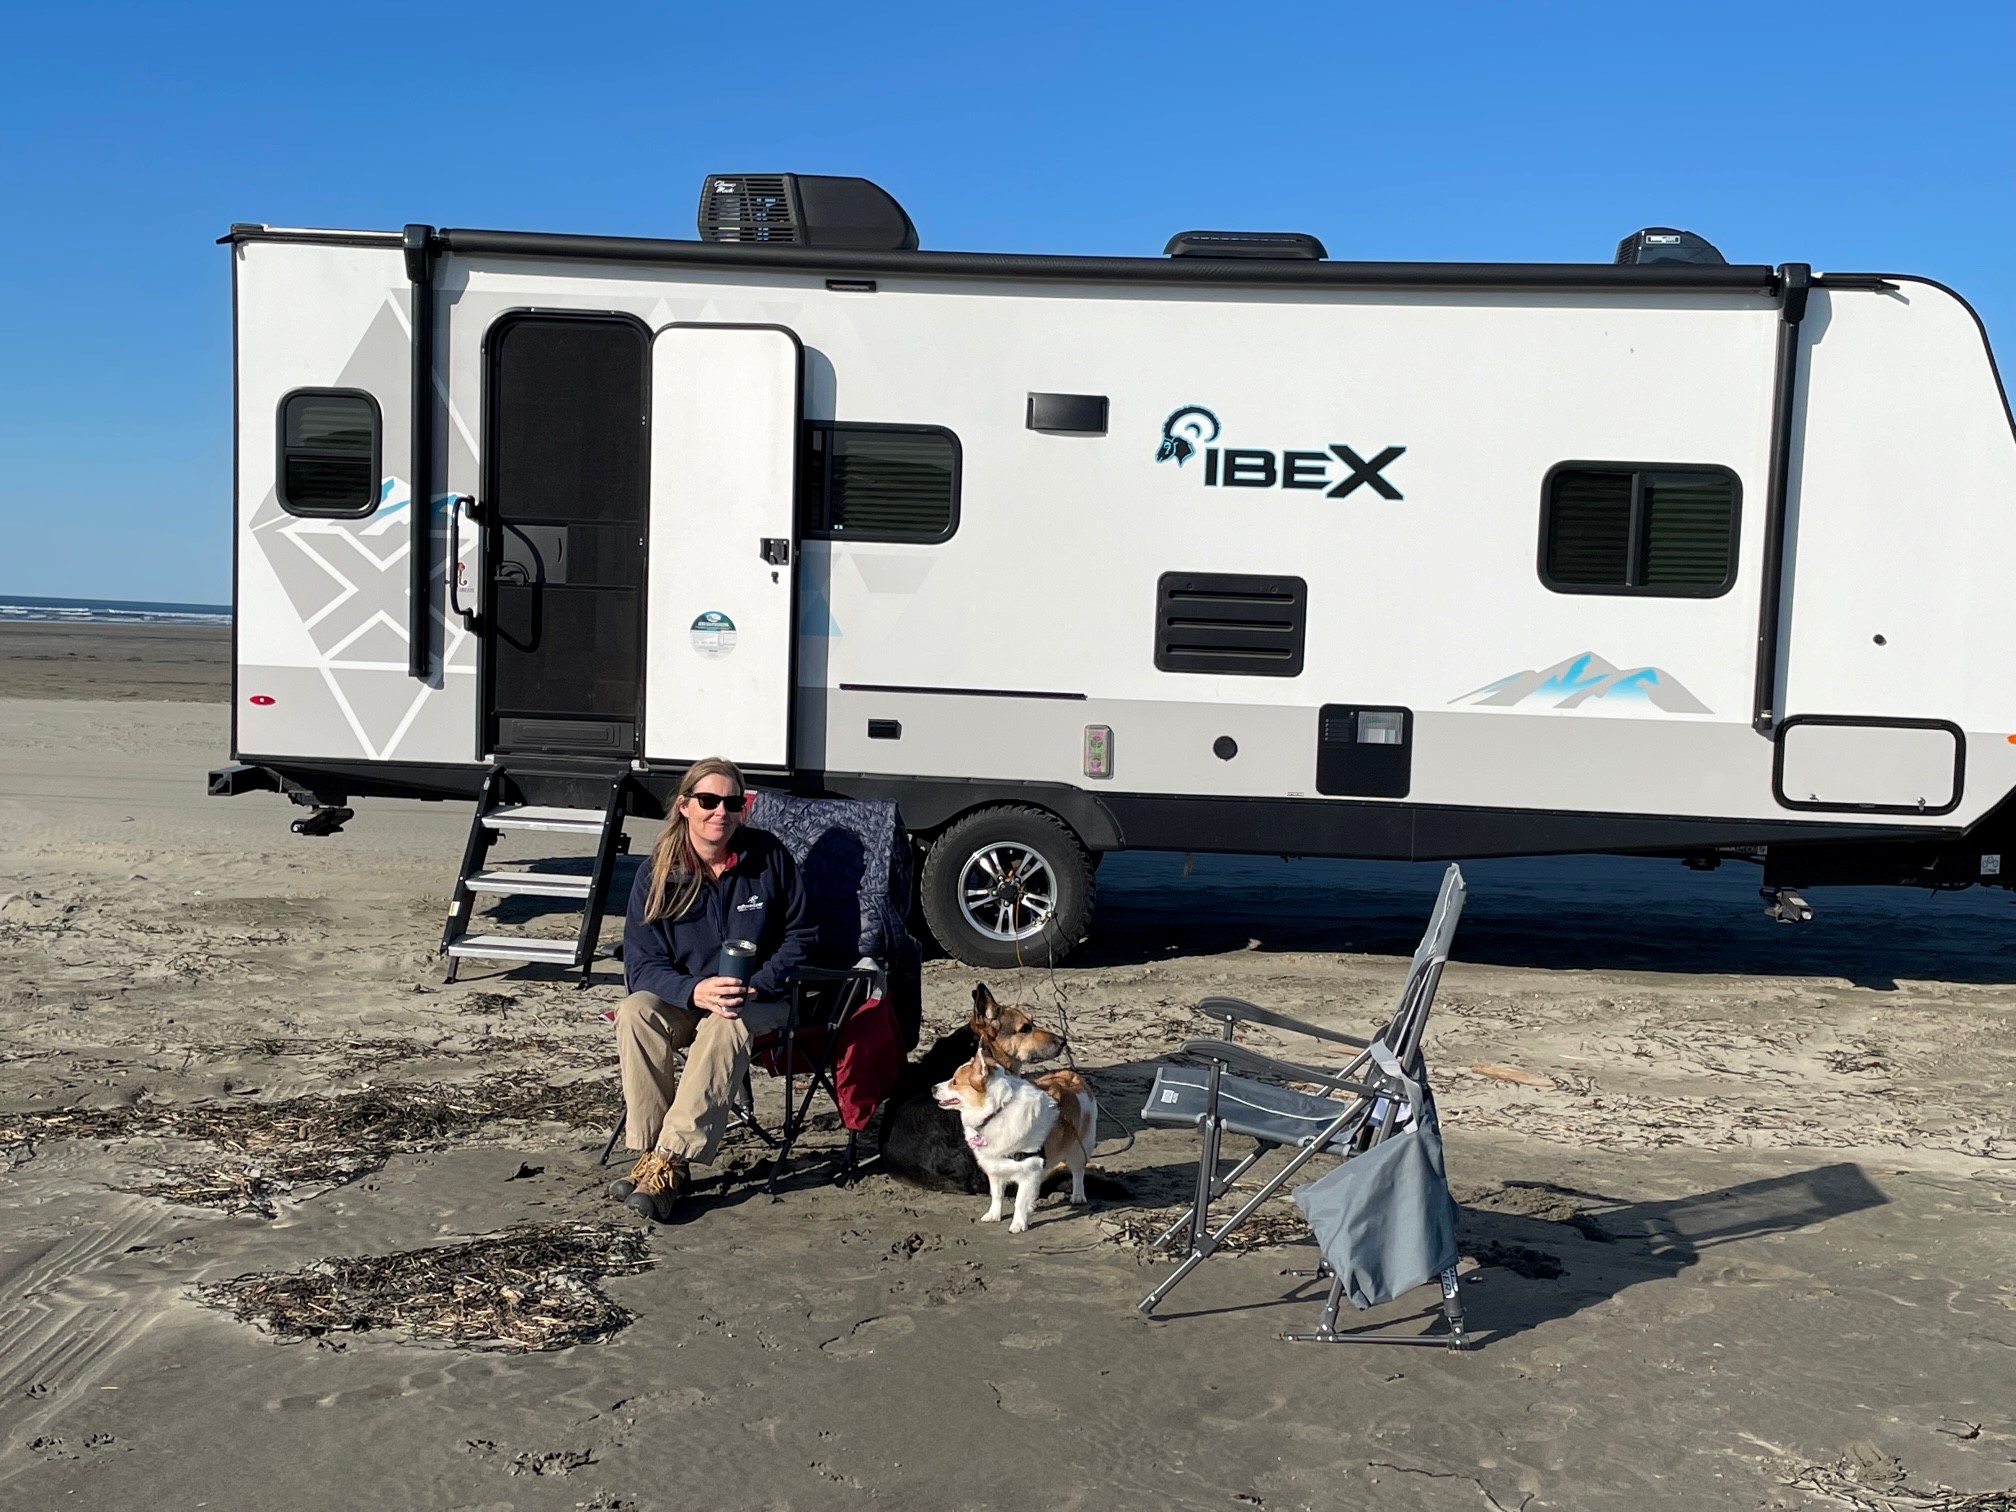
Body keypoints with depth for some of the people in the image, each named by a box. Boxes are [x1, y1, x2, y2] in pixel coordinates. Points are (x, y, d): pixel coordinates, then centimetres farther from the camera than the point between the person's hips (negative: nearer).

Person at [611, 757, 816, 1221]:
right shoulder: (658, 871, -5)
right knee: (634, 1012, -29)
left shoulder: (768, 856, -6)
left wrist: (757, 986, -17)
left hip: (761, 1002, -2)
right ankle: (650, 1150, -26)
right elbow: (641, 964, -9)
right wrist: (694, 990, -30)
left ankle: (669, 1163, -38)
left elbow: (801, 935, 0)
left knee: (727, 1025, -35)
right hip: (682, 997, 2)